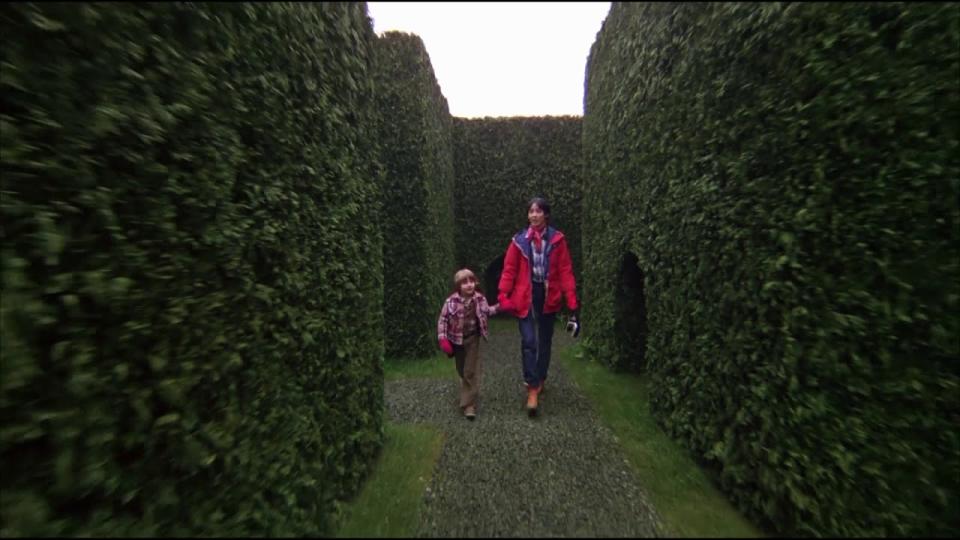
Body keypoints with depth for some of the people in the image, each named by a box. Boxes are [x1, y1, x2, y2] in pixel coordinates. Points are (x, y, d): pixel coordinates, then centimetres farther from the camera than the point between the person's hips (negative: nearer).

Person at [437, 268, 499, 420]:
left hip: (472, 338, 0)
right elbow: (442, 320, -10)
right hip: (457, 339, 0)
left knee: (470, 372, -2)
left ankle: (469, 405, 5)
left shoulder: (480, 298, -9)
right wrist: (442, 339, -16)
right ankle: (469, 394, 47)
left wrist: (498, 307, -6)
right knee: (462, 371, 17)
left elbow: (487, 312, 10)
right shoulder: (451, 301, -16)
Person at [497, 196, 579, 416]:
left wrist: (572, 303, -10)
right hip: (525, 297, -1)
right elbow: (509, 271, -2)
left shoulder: (557, 240, -3)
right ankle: (533, 389, 0)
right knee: (529, 341, -9)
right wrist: (503, 297, -11)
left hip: (548, 297, 1)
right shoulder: (519, 240, -1)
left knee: (545, 342, 14)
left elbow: (565, 272, -5)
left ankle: (540, 381, 33)